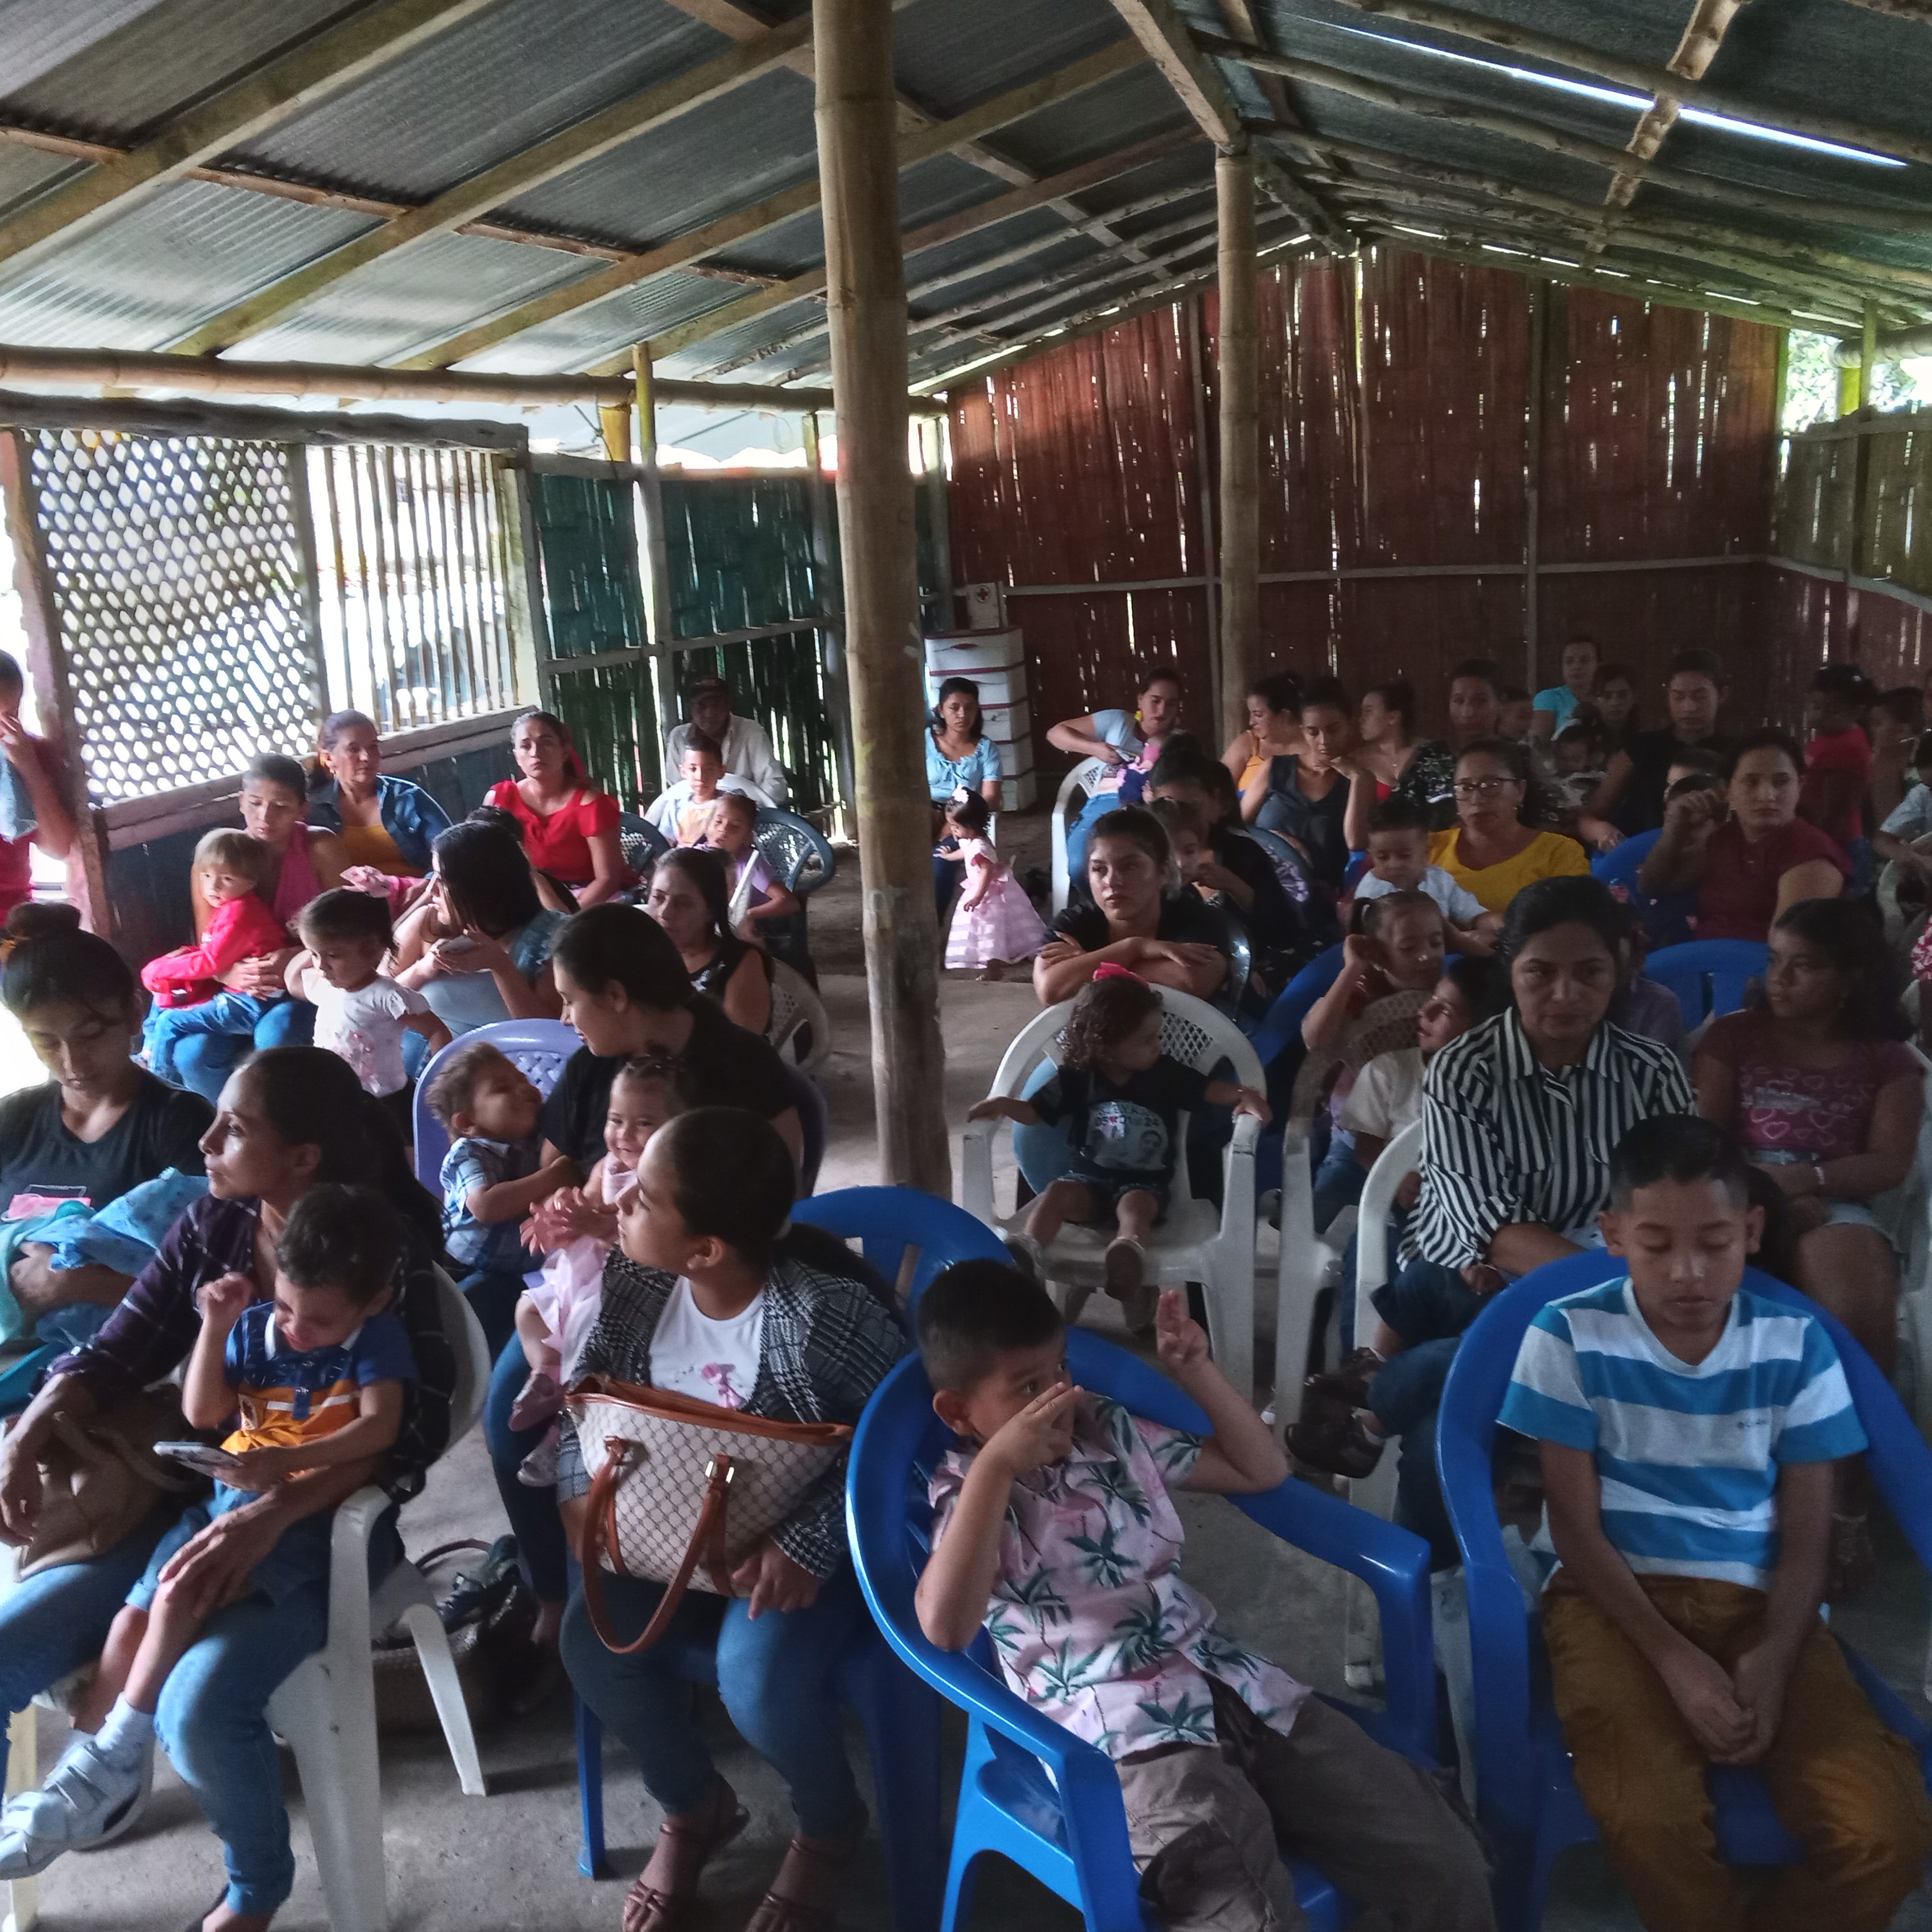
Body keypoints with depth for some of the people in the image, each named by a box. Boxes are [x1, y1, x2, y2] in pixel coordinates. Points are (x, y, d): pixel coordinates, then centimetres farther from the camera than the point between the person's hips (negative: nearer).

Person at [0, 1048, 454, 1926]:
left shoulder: (387, 1251, -16)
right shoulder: (211, 1225, 1)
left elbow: (413, 1428, -22)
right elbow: (118, 1354, 5)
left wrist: (272, 1513, -33)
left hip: (322, 1524, -6)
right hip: (191, 1496, 6)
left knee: (199, 1709, -26)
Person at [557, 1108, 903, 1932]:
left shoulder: (825, 1309, -31)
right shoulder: (637, 1283, -12)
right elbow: (590, 1386, 5)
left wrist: (810, 1540, -30)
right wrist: (580, 1486, -11)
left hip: (802, 1533, -6)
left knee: (757, 1681, -27)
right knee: (594, 1642, -14)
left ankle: (830, 1827, 11)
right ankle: (694, 1808, 18)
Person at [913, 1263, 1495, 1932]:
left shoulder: (1112, 1431, 15)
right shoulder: (968, 1494, -1)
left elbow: (1261, 1470, 24)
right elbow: (944, 1628, -22)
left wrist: (1197, 1371, 9)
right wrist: (997, 1466, -24)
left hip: (1235, 1687, 6)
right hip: (1125, 1734, -6)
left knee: (1445, 1864, -3)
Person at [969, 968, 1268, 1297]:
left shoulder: (1166, 1073, 3)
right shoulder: (1077, 1078, 1)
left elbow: (1211, 1089, 2)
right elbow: (1034, 1112, 4)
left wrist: (1245, 1096, -20)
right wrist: (1003, 1104, -17)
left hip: (1146, 1182, -1)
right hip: (1089, 1177, 1)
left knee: (1135, 1205, -35)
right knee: (1058, 1194, -30)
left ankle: (1128, 1251, -67)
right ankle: (1027, 1251, -52)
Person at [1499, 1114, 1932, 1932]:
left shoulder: (1796, 1343, 3)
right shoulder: (1569, 1335, -4)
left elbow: (1804, 1538, 4)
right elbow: (1576, 1526, -3)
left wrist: (1774, 1656, -15)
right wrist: (1673, 1659, -15)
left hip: (1756, 1602, 3)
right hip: (1616, 1596, -2)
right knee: (1649, 1821, -29)